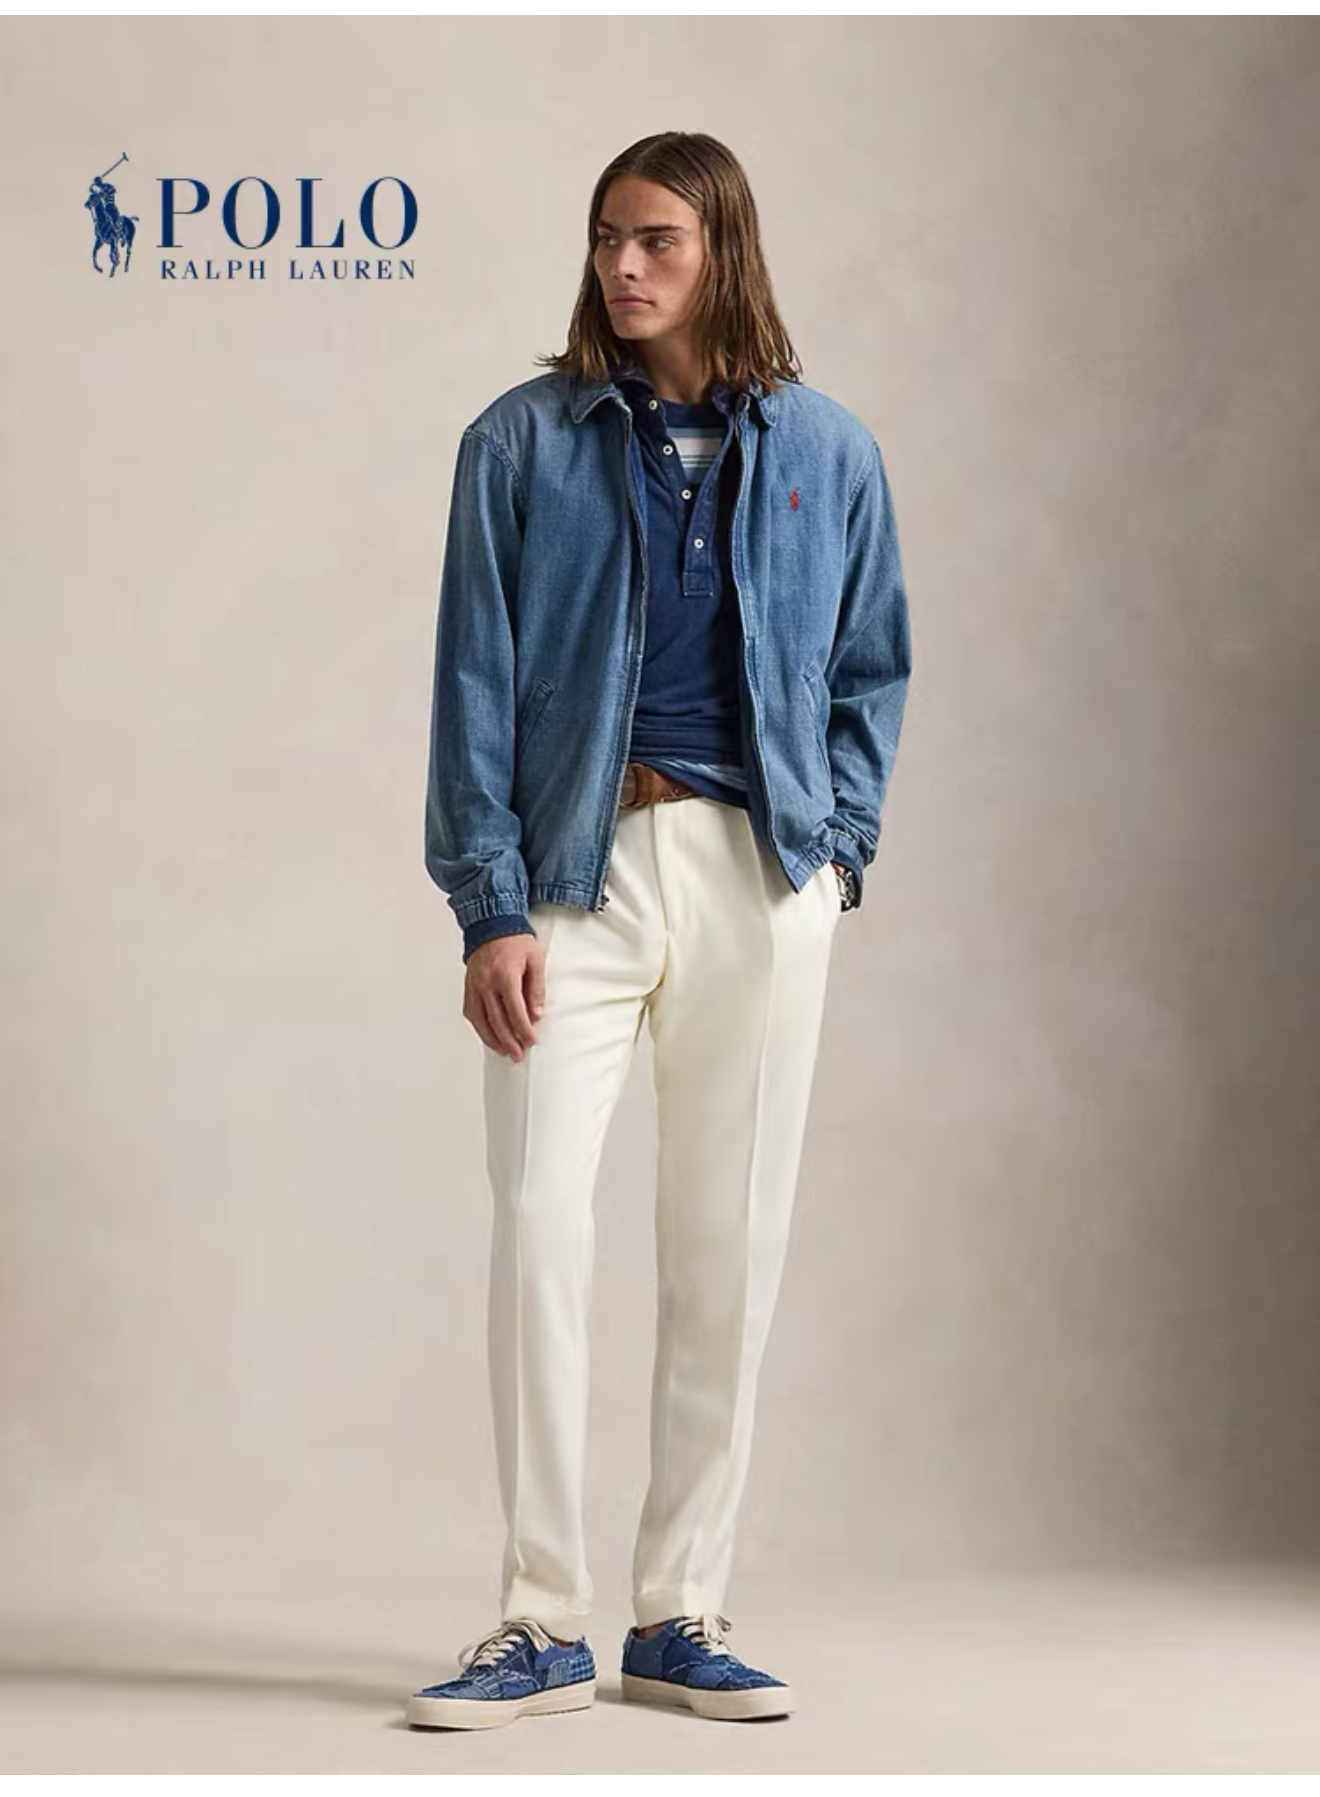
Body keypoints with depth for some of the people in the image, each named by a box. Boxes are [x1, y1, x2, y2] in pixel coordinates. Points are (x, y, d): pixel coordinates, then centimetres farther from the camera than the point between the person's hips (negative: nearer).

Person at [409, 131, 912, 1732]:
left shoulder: (825, 452, 8)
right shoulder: (522, 444, 2)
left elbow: (871, 667, 16)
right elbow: (476, 685, 0)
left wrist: (838, 845, 3)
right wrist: (490, 908, -7)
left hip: (759, 877, 2)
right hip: (579, 866, -2)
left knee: (730, 1251, 4)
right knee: (538, 1227, -11)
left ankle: (680, 1618, 14)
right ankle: (542, 1626, -1)